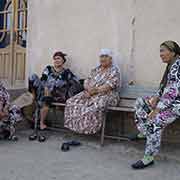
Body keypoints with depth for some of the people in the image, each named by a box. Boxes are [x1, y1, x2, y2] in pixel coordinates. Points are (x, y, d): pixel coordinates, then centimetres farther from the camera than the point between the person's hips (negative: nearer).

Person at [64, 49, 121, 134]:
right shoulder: (96, 70, 18)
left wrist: (94, 91, -19)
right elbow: (86, 81, 12)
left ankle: (89, 129, -23)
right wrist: (89, 89, -11)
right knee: (72, 102, -13)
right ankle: (76, 125, -8)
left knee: (95, 107, -38)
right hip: (91, 94, 7)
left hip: (107, 95, -7)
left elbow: (108, 86, -15)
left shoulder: (114, 70, -2)